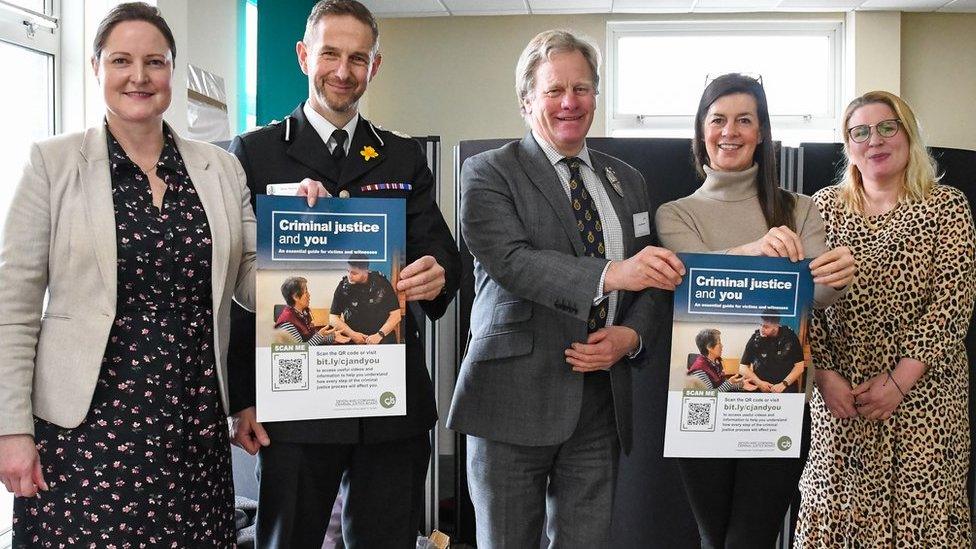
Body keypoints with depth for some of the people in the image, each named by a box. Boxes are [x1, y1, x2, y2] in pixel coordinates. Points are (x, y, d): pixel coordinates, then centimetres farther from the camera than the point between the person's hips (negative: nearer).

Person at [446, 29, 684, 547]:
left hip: (602, 400, 4)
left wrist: (631, 336, -7)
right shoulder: (488, 173, -2)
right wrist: (609, 274, -31)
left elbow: (653, 281, 15)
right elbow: (509, 259, -18)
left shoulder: (627, 182, 15)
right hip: (515, 399, -4)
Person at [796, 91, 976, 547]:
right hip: (838, 392, 2)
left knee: (919, 508, -1)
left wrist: (899, 380, -13)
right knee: (837, 507, 4)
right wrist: (824, 375, -8)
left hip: (922, 393, -1)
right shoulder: (825, 206, 7)